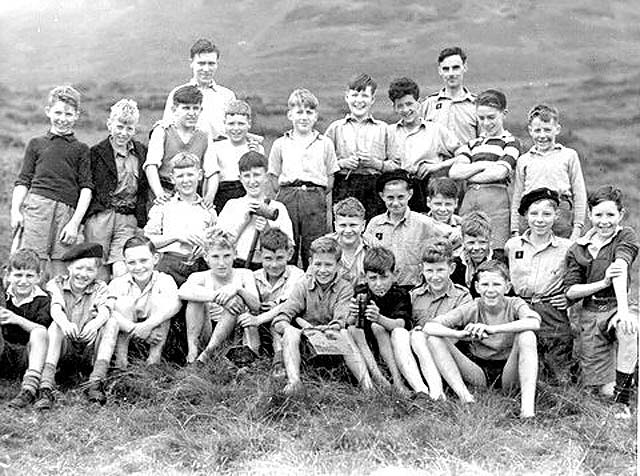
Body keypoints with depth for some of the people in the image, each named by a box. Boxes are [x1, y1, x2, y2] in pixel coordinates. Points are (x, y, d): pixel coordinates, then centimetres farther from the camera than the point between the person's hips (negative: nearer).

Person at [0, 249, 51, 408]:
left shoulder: (42, 300, -7)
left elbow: (42, 329, -19)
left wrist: (16, 319, -32)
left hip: (29, 351, -2)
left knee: (39, 333, -31)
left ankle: (30, 387, -41)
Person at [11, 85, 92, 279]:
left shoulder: (81, 149, 15)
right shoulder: (36, 144, 18)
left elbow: (86, 188, 7)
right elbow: (23, 181, 14)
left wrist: (75, 222, -3)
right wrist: (15, 210, -1)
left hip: (67, 211, 0)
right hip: (37, 204, 0)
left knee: (59, 274, -5)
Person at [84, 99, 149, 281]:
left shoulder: (141, 152, 11)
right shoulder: (96, 152, 1)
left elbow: (144, 189, 17)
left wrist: (142, 219, 10)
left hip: (129, 220, 2)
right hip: (100, 217, -2)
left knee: (122, 272, -8)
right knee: (99, 273, 2)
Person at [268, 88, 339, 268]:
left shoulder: (325, 144, 11)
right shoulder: (280, 144, 11)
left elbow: (330, 178, 11)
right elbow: (274, 177, 13)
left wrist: (322, 199, 2)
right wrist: (282, 195, 2)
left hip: (315, 197, 0)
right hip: (287, 197, 0)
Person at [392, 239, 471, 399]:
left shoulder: (462, 296, 6)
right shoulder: (415, 295, 17)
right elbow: (406, 323, 12)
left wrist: (424, 330, -16)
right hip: (412, 361, 3)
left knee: (417, 336, -29)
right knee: (398, 332, -26)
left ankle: (436, 390, -43)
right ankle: (419, 388, -43)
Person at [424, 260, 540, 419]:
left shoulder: (514, 304, -7)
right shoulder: (471, 309, -5)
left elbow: (534, 323, -33)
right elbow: (428, 327, -17)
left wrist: (492, 329, -43)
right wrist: (460, 334, -37)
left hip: (509, 374, -1)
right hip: (479, 374, 2)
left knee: (526, 335, -28)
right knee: (434, 338, -14)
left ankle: (528, 405, -34)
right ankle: (463, 395, -25)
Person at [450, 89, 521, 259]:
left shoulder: (510, 143, 7)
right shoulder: (472, 144, 21)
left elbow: (499, 173, -8)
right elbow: (454, 172, 6)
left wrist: (467, 175, 4)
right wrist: (485, 164, -3)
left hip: (496, 201, -4)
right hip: (469, 200, 5)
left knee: (495, 254, -9)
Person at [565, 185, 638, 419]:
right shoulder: (577, 249, 5)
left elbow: (620, 268, -22)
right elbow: (570, 292, -1)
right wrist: (603, 283, -18)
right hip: (590, 315, 2)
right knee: (606, 389, -6)